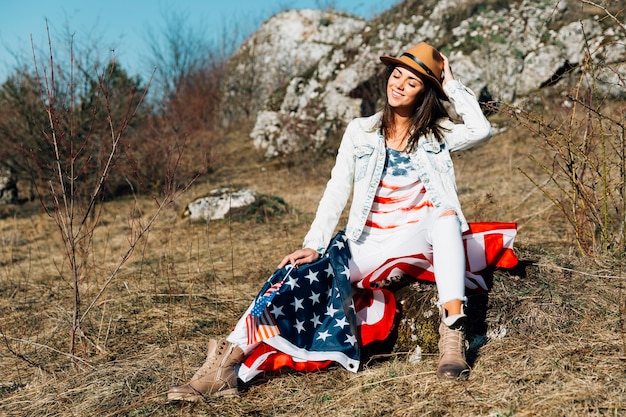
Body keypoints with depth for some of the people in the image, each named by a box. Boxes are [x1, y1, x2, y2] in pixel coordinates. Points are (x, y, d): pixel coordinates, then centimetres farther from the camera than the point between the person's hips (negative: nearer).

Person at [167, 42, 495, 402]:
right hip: (369, 244, 2)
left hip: (419, 242, -1)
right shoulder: (361, 131, 7)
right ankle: (226, 363, -30)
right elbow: (336, 192, 0)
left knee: (446, 214, -34)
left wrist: (451, 85, -4)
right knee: (305, 271, -22)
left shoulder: (437, 134, 5)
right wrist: (314, 245, -12)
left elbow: (482, 131, -14)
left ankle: (452, 334, -41)